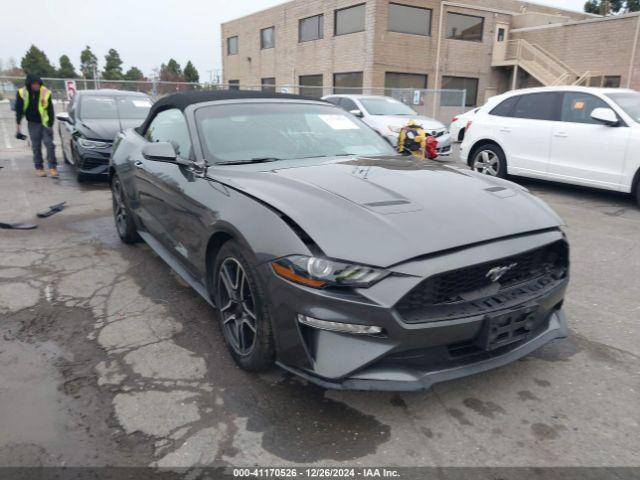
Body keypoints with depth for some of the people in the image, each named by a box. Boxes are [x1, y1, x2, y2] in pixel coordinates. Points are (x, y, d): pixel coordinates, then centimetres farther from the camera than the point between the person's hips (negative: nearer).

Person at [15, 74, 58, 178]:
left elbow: (50, 110, -4)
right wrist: (18, 125, 2)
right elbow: (19, 110, 3)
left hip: (45, 122, -2)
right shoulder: (21, 93, -5)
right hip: (33, 123, 2)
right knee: (36, 146, 4)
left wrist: (51, 125, -7)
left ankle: (52, 167, -4)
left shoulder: (45, 92, -10)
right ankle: (39, 168, 12)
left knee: (49, 144, -8)